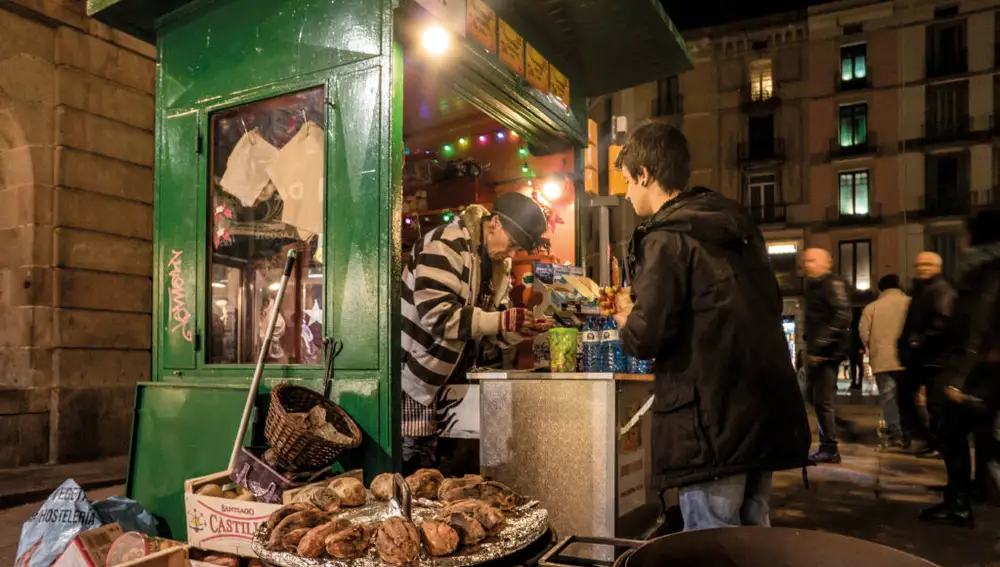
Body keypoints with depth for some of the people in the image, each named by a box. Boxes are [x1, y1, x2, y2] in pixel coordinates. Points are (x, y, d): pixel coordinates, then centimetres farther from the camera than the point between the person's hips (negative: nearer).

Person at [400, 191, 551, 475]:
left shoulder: (497, 264, 7)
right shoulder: (446, 245, -19)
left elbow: (492, 331, 8)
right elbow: (435, 315, -29)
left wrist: (519, 330, -13)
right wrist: (501, 320, -28)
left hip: (443, 380, 8)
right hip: (413, 375, -8)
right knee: (413, 466, 0)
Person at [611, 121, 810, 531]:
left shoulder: (667, 238, -12)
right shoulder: (738, 225, 13)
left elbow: (646, 338, -20)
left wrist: (627, 323, 4)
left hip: (713, 419, -8)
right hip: (765, 412, 9)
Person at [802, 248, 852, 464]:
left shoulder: (833, 283, -11)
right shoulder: (813, 285, 17)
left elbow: (842, 316, -22)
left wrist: (820, 345, -25)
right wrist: (810, 346, 13)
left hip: (828, 351, -10)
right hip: (817, 351, 10)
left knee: (822, 399, -6)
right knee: (814, 395, 16)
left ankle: (830, 448, 4)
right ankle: (828, 443, 27)